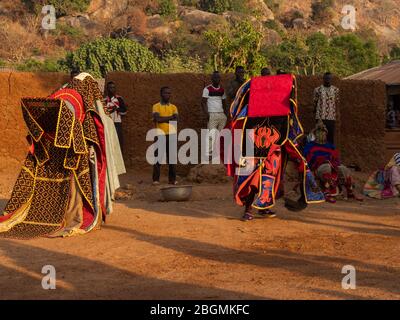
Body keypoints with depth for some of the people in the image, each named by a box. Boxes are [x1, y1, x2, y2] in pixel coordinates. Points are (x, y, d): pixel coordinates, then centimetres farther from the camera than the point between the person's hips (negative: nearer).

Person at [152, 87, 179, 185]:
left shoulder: (173, 107, 12)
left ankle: (172, 179, 8)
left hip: (171, 134, 2)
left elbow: (176, 120, -4)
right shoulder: (156, 106, 3)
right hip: (160, 134, -2)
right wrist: (171, 117, -5)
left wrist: (163, 119, -11)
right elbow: (158, 119, -13)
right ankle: (156, 179, 2)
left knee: (172, 157, 2)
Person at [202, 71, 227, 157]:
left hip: (221, 114, 6)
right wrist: (207, 114, -15)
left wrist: (226, 114, 13)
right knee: (211, 133, -13)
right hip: (212, 114, -6)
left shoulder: (222, 90, 15)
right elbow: (203, 102, -5)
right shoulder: (207, 89, -2)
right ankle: (209, 152, -14)